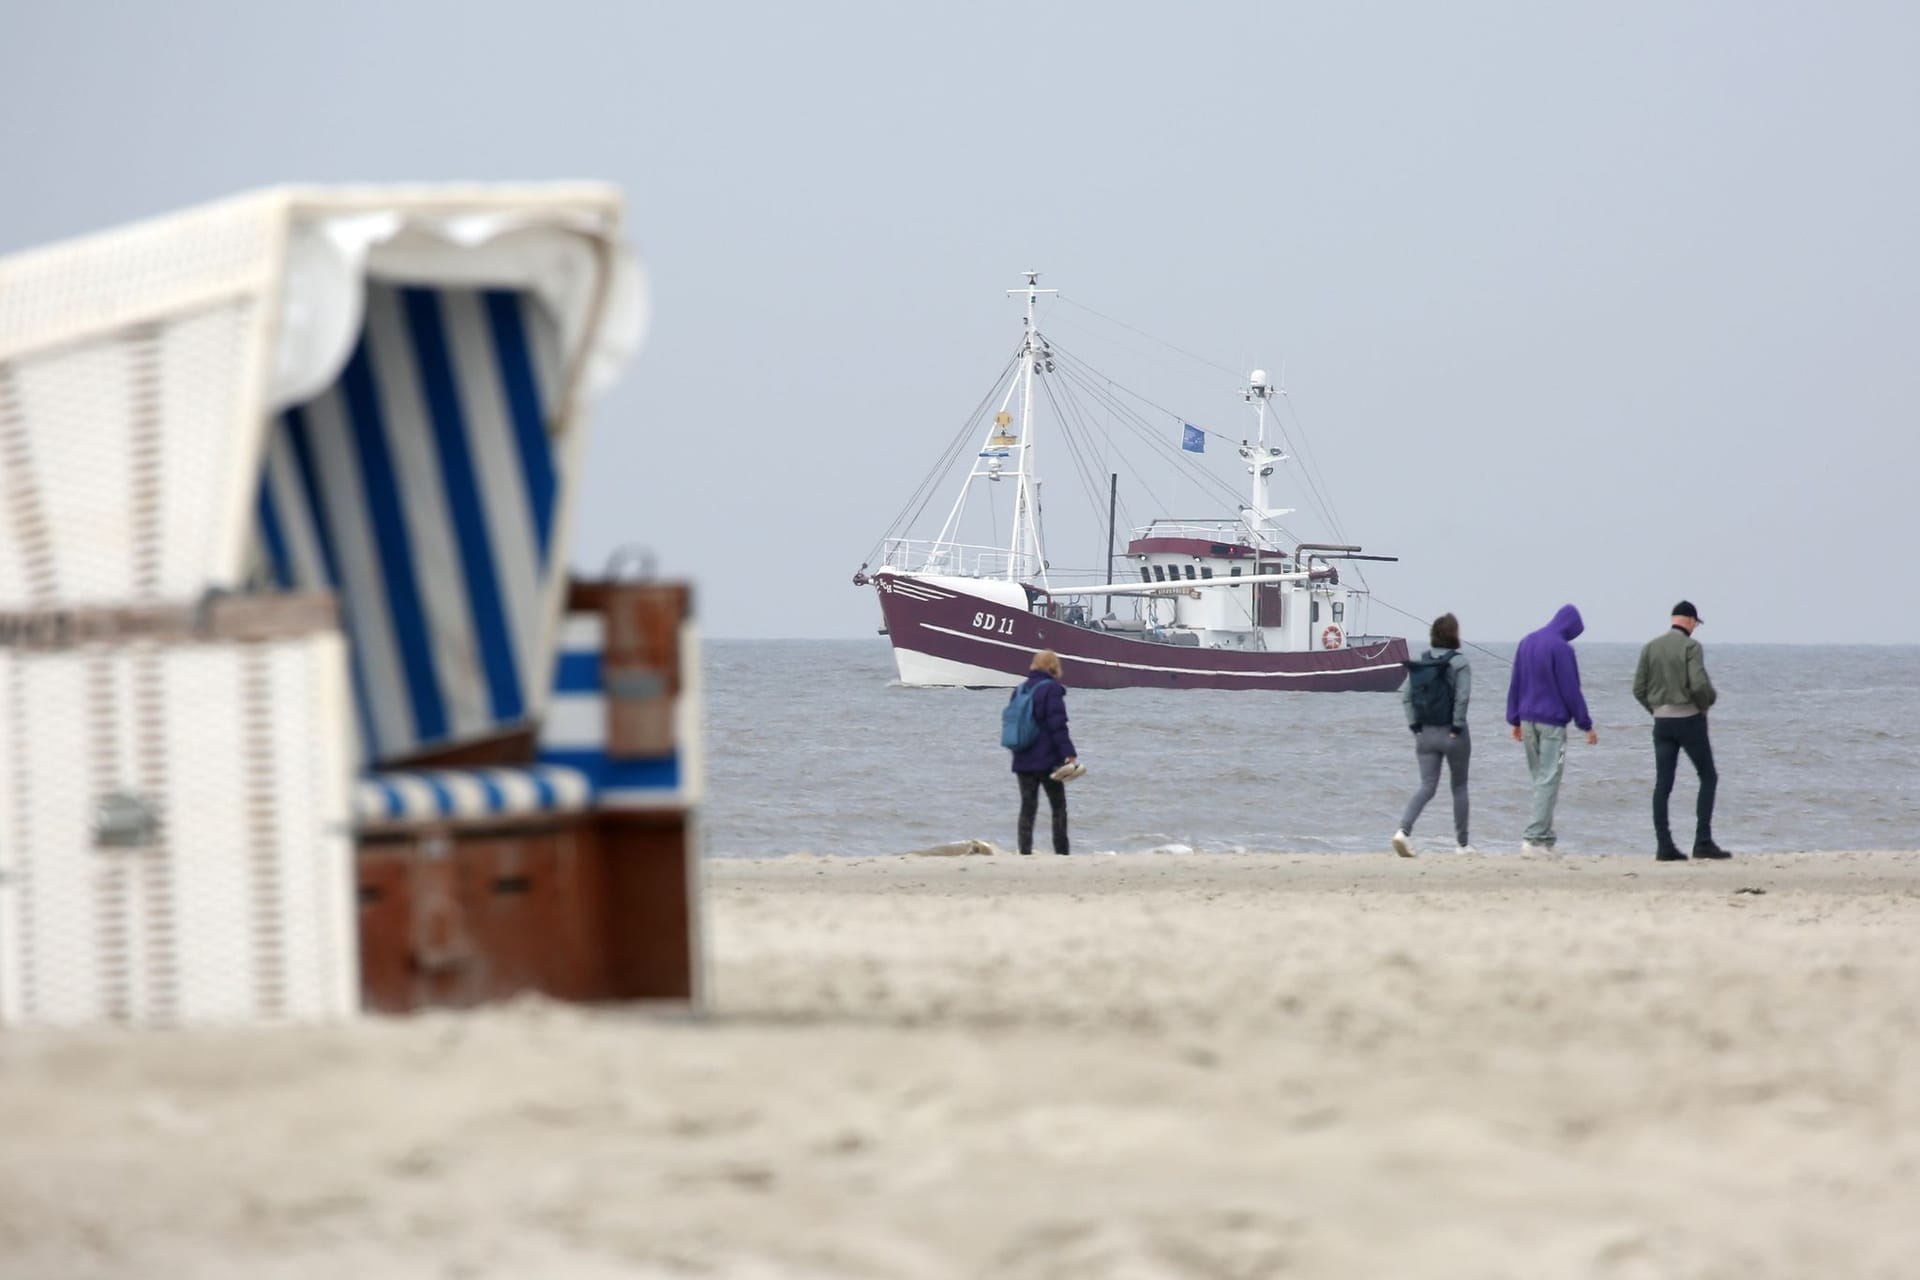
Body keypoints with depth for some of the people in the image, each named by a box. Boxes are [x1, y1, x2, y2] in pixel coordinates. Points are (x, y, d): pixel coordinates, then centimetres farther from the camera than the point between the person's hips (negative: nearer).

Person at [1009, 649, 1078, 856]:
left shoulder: (1019, 691, 11)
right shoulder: (1051, 689, -9)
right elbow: (1058, 725, -16)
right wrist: (1069, 754, -17)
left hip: (1023, 761, 5)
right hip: (1048, 760, -5)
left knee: (1027, 808, 6)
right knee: (1058, 808, 5)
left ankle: (1025, 853, -1)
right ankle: (1062, 853, 4)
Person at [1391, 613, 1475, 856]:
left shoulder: (1420, 662, 4)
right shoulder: (1459, 664, -10)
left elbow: (1405, 694, 1)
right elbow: (1462, 698, -19)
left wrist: (1414, 725, 3)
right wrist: (1457, 727, -12)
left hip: (1425, 734, 4)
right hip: (1451, 734, -4)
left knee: (1427, 786, 4)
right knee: (1459, 787, 12)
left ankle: (1404, 830, -19)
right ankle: (1462, 843, 19)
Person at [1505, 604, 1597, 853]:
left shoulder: (1527, 642, 10)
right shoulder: (1561, 648, -13)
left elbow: (1515, 684, 14)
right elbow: (1571, 690, -12)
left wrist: (1515, 719, 19)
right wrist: (1586, 725, -5)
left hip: (1528, 720, 7)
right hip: (1552, 723, -7)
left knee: (1539, 779, 12)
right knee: (1548, 781, -6)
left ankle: (1546, 839, 12)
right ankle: (1534, 839, -13)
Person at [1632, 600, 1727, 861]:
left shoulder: (1651, 647, 6)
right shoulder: (1690, 646, -10)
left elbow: (1639, 690, 6)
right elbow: (1699, 685, -20)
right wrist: (1709, 700, 1)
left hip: (1662, 722, 5)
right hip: (1689, 719, -5)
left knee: (1662, 784, 4)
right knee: (1708, 777, 6)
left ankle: (1664, 845, 0)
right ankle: (1703, 842, -1)